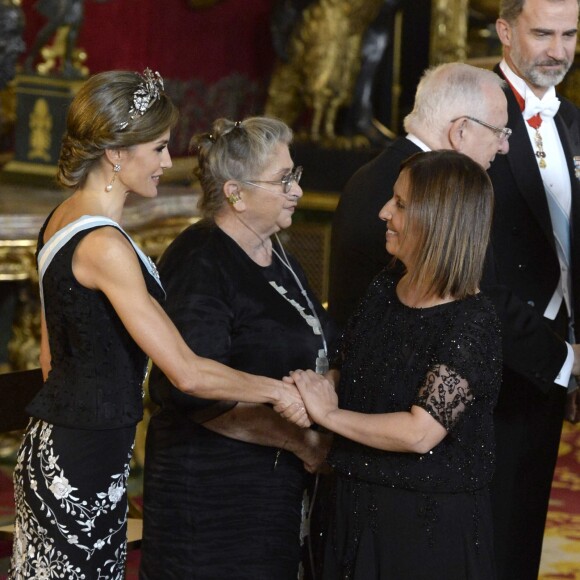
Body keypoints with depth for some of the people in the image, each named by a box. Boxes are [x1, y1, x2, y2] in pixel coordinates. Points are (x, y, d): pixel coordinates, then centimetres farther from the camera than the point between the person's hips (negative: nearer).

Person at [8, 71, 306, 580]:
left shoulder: (62, 219, 7)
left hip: (52, 447, 10)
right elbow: (187, 372, -22)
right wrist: (278, 391, -10)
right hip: (84, 464, -10)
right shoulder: (104, 246, -22)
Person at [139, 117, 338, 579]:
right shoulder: (201, 264, -17)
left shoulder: (272, 252, 12)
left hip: (280, 487, 8)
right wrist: (299, 441, -20)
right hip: (213, 495, -8)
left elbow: (310, 355, 23)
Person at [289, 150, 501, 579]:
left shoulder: (470, 324, -19)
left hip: (431, 523, -7)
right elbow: (345, 374, 13)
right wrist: (317, 389, -10)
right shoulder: (382, 291, 4)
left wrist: (328, 414, -15)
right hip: (358, 505, 7)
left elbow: (420, 433, -24)